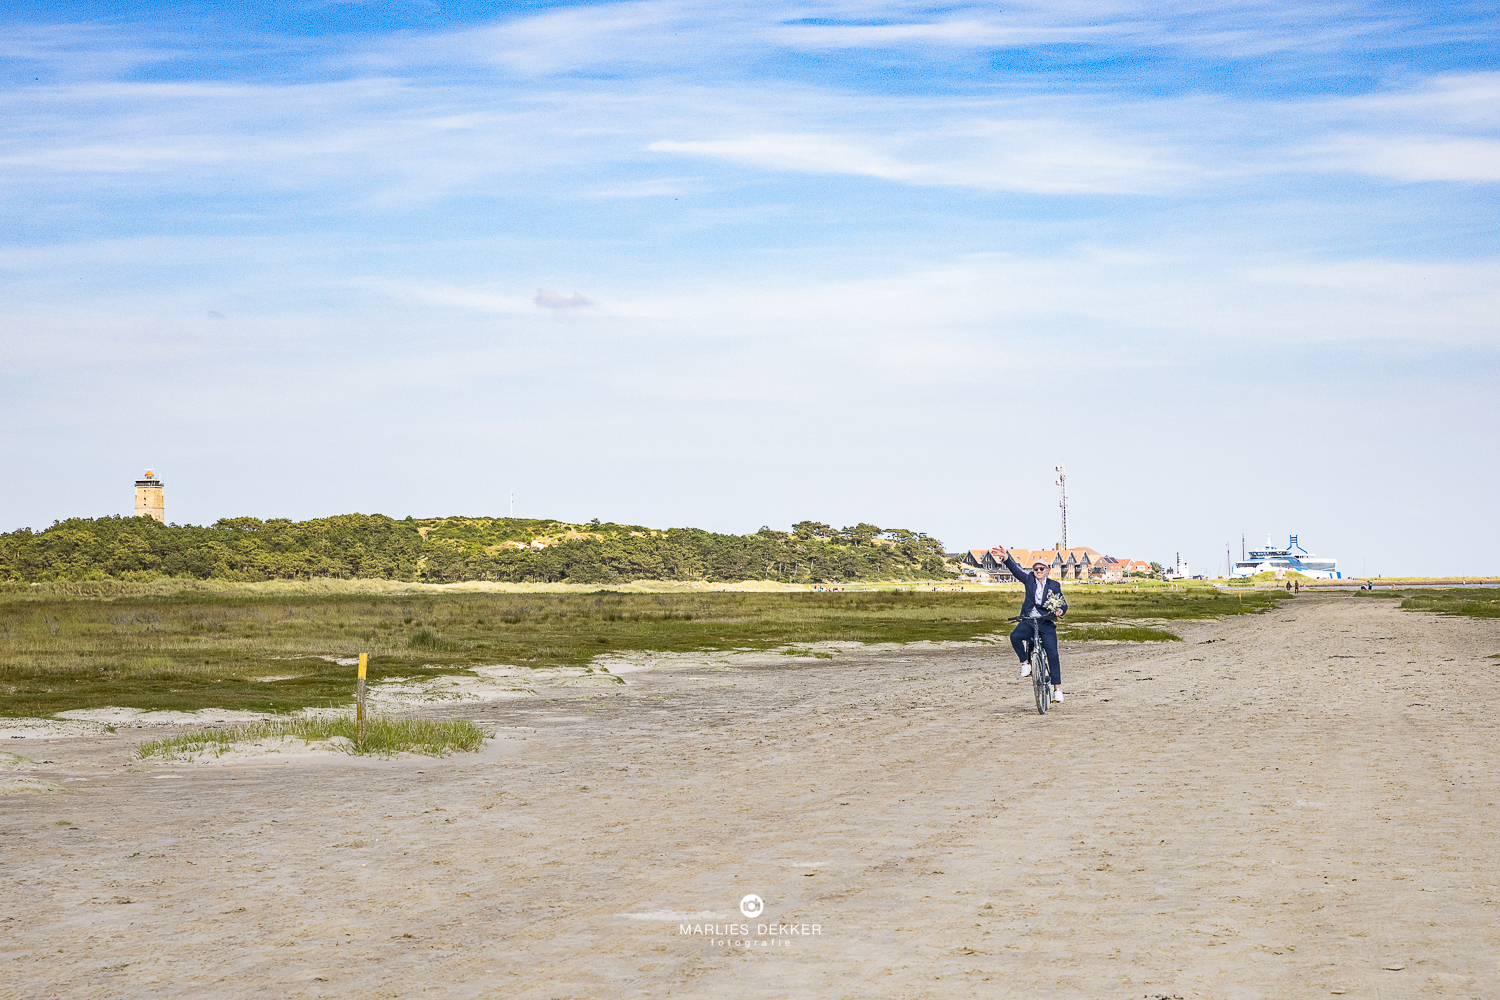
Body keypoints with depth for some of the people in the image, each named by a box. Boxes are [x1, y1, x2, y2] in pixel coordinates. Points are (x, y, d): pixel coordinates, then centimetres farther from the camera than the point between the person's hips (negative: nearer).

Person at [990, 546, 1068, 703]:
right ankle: (1025, 662, -7)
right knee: (1015, 636, -30)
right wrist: (1005, 557, -19)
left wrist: (1060, 611, -15)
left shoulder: (1054, 585, 7)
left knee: (1052, 654, -11)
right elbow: (1016, 570, -4)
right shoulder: (1029, 580, 8)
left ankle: (1057, 688, -6)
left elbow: (1063, 604, 8)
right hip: (1028, 621, 1)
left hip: (1046, 622, -1)